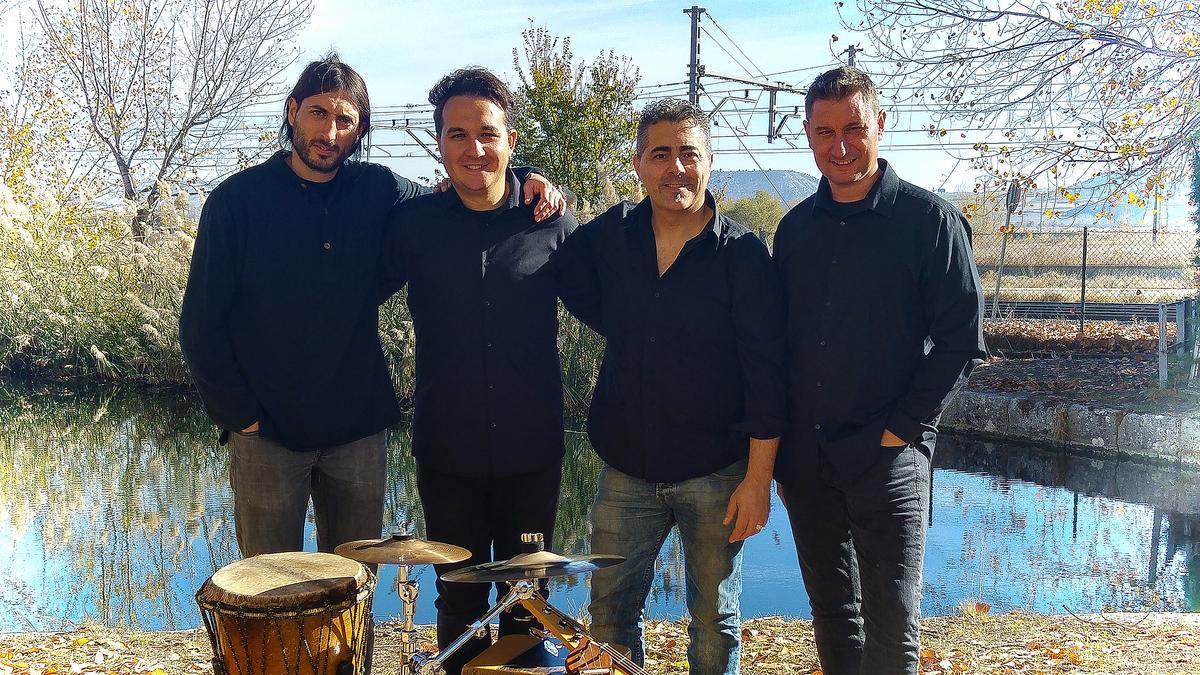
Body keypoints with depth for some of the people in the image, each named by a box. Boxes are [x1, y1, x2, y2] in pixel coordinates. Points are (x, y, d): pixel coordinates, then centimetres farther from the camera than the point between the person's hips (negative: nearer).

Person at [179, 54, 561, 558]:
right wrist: (239, 415, -8)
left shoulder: (378, 191, 1)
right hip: (267, 432, -2)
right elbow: (201, 322, -3)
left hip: (358, 429, 3)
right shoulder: (238, 199, -5)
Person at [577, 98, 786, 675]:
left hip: (716, 475, -3)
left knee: (715, 618, 13)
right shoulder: (612, 235, 1)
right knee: (609, 613, 11)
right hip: (626, 470, 3)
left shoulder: (743, 255, -9)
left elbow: (766, 373, -9)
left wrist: (758, 478, -12)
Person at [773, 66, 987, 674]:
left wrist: (903, 426, -11)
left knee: (890, 620, 2)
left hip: (888, 459, -4)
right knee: (830, 609, 16)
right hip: (804, 459, 5)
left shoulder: (929, 219, -5)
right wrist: (779, 447, 8)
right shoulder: (796, 227, 9)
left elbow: (961, 337, -6)